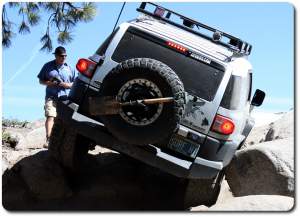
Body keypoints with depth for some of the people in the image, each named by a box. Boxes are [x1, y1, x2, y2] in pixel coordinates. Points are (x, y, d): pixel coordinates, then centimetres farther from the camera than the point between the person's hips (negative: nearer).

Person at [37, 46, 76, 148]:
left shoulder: (69, 68, 13)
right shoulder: (48, 66, 11)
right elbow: (41, 81, 14)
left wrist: (68, 85, -6)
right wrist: (50, 83, -7)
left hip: (65, 97, 2)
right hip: (51, 96, -2)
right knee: (50, 116, -18)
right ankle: (48, 139, -25)